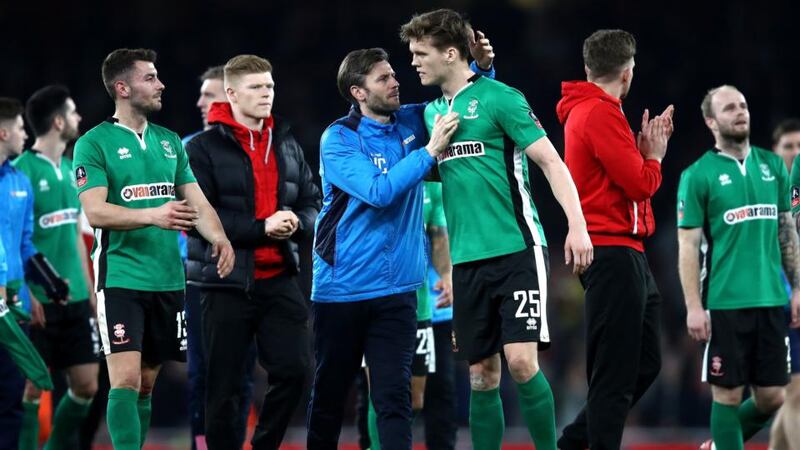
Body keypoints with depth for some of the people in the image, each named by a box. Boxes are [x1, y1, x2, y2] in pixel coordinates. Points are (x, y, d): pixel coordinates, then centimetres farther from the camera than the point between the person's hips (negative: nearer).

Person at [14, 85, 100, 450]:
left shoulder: (69, 169, 13)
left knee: (86, 385, 7)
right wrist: (27, 293, -20)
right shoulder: (24, 169, -11)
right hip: (40, 302, -8)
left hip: (75, 299, 8)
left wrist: (89, 291, 16)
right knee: (33, 388, -4)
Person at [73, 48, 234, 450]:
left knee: (146, 383, 10)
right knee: (125, 380, -13)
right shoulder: (94, 143, -5)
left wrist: (218, 236, -10)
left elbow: (198, 203, 11)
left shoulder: (169, 142, 14)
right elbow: (95, 211, -16)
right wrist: (152, 215, -31)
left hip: (168, 279, 6)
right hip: (121, 278, -6)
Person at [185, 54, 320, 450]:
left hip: (279, 279, 5)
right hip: (226, 283, -5)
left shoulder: (287, 146, 12)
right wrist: (260, 228, -20)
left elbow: (311, 202, 15)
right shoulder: (204, 148, -6)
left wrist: (296, 222, -9)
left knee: (294, 369, -3)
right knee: (224, 387, 2)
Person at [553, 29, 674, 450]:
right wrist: (654, 155, 1)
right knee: (617, 373, -9)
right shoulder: (600, 113, -14)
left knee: (644, 364, 15)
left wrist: (644, 147, 7)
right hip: (614, 253, -11)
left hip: (626, 253, 11)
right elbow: (640, 183, -17)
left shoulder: (586, 110, 17)